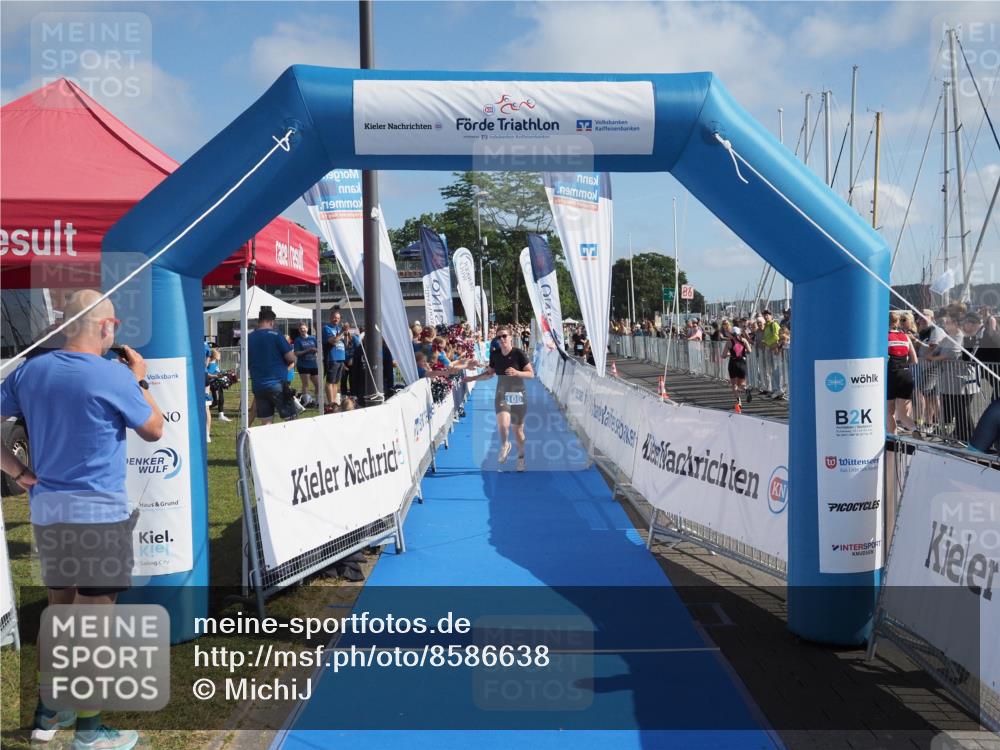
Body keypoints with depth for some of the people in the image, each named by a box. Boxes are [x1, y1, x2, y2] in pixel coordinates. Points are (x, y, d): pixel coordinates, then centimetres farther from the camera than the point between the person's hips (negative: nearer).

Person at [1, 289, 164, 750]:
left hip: (46, 510, 6)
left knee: (59, 609, 20)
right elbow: (154, 430, -2)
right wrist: (139, 380, 8)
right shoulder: (114, 375, -14)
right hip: (99, 513, -6)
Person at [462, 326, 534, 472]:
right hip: (502, 393, 2)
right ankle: (505, 445, 8)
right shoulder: (494, 355, 2)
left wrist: (516, 373, -24)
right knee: (503, 423, -24)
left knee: (518, 429, 4)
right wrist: (472, 378, 15)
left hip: (518, 394, -2)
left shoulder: (519, 353, -9)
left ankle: (521, 456, 29)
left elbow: (531, 374, -8)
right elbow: (489, 373, 18)